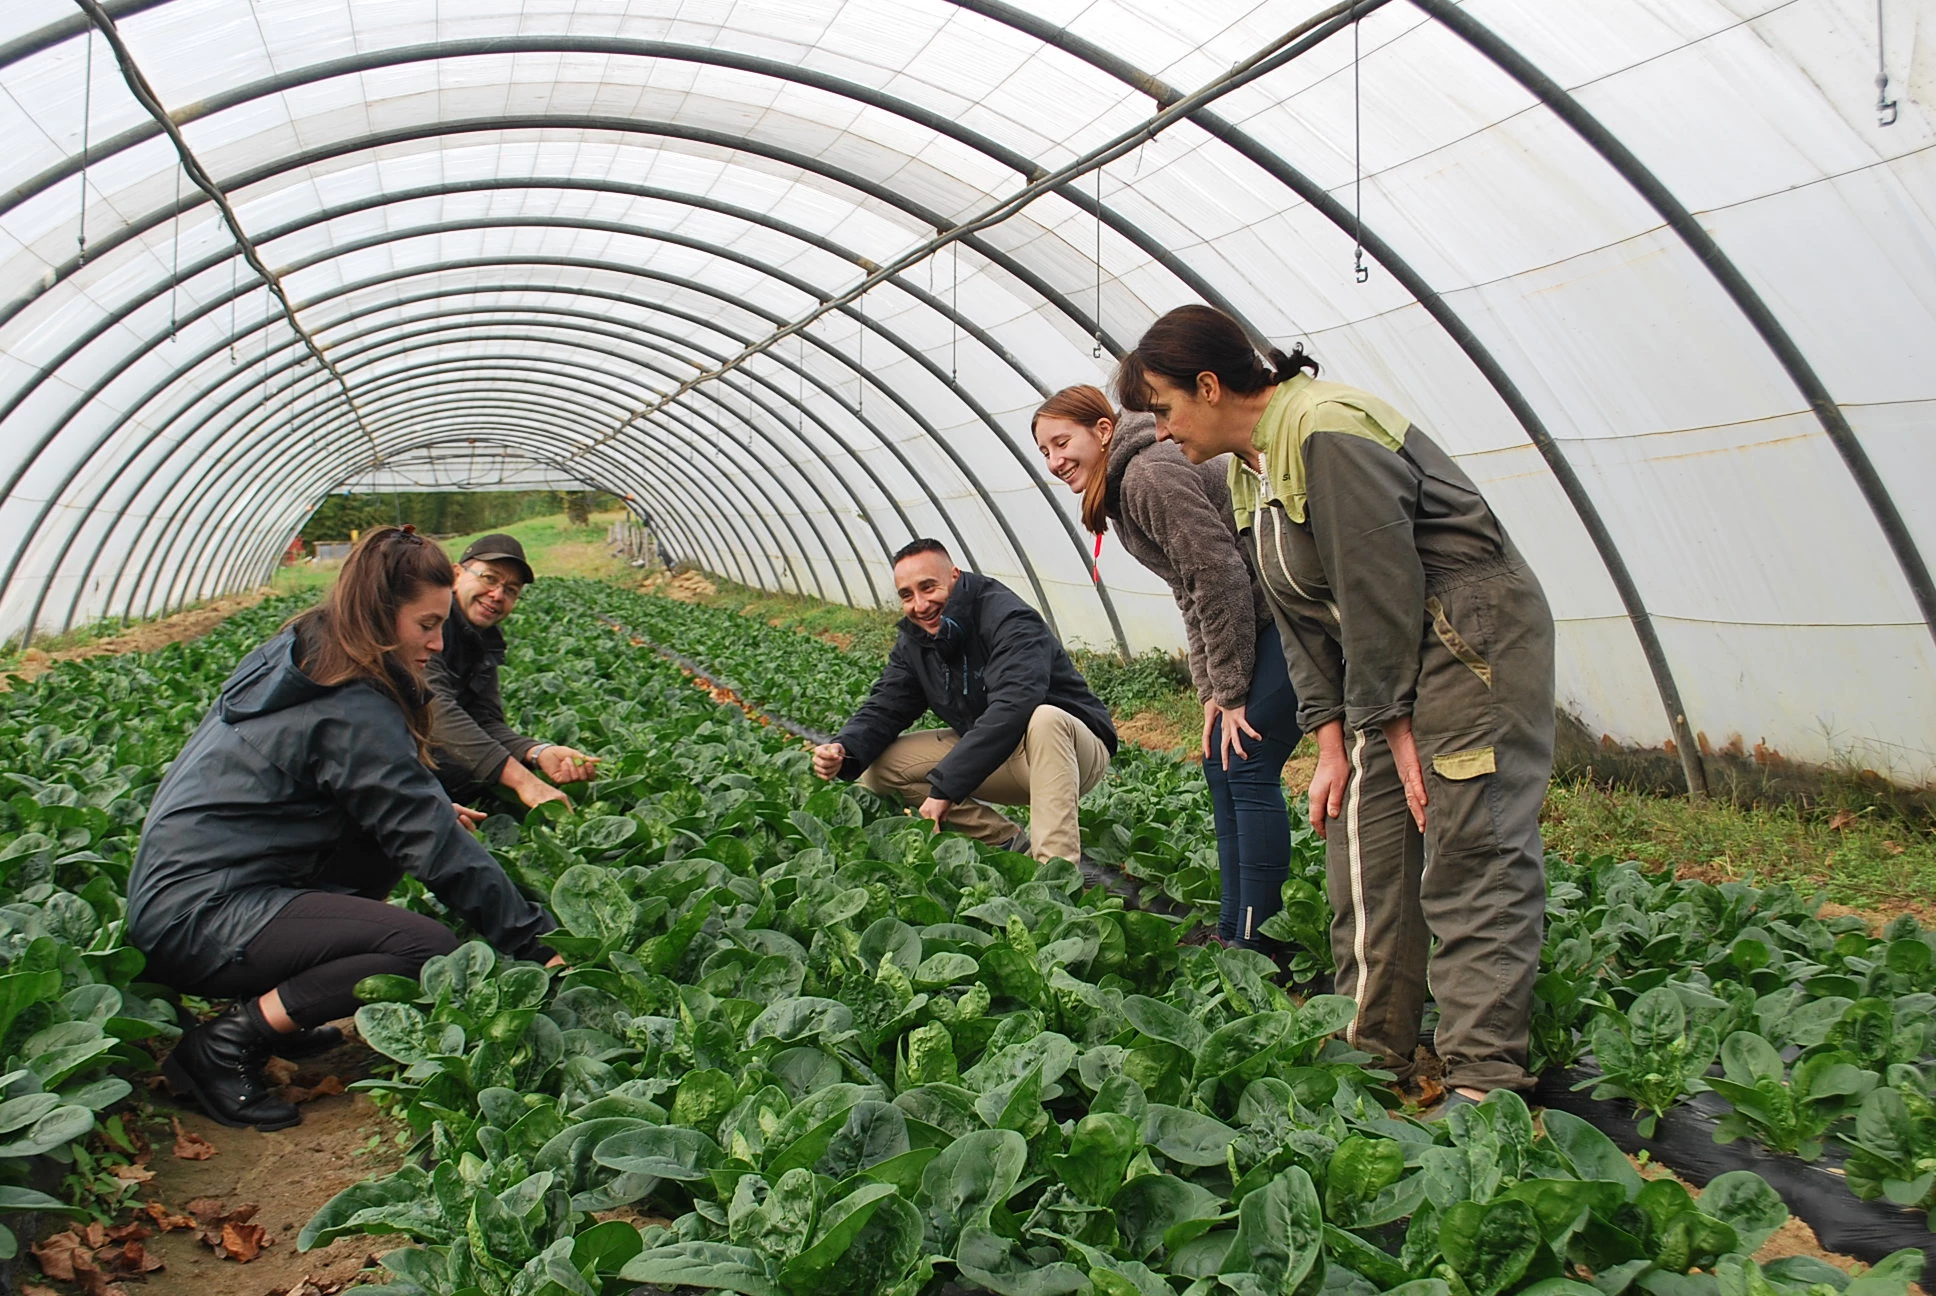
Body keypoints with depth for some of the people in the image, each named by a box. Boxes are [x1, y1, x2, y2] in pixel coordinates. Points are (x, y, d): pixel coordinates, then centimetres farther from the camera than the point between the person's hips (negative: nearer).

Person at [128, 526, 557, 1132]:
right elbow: (438, 849, -18)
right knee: (429, 949, -21)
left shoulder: (295, 656, 9)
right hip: (199, 920, -10)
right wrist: (538, 941, -13)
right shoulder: (352, 711, -19)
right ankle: (226, 1042, -11)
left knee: (386, 827, 11)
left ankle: (274, 1004, 10)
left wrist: (429, 809, 12)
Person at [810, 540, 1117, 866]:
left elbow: (1011, 711, -36)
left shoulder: (1010, 622, -24)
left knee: (1043, 720, -41)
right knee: (880, 765, -5)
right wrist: (844, 750, -26)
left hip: (1071, 745, -7)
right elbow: (883, 708, -2)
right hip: (988, 754, 7)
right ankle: (1014, 845, -5)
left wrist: (944, 787, -38)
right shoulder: (913, 643, 1)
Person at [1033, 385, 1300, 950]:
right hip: (1263, 621, 11)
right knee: (1219, 760, 12)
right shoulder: (1123, 492, 15)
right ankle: (1232, 934, 18)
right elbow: (1192, 597, 16)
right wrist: (1211, 691, 7)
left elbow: (1220, 576, -21)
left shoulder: (1151, 475, -17)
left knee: (1246, 765, -9)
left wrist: (1231, 691, -15)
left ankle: (1254, 946, -2)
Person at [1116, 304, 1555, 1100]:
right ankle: (1372, 1054, 18)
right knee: (1361, 851, 8)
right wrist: (1333, 744, 5)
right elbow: (1303, 622, 11)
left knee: (1470, 866, -9)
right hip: (1383, 663, 10)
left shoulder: (1326, 431, -20)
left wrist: (1398, 730, -15)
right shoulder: (1249, 470, 11)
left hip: (1473, 640, -10)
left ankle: (1484, 1085, -5)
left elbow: (1381, 587, -20)